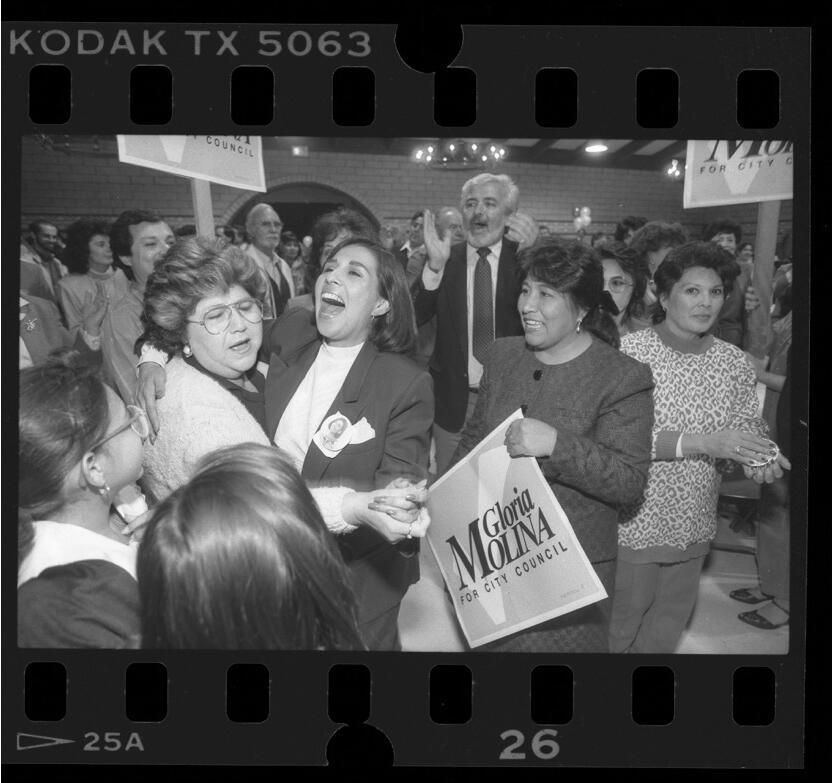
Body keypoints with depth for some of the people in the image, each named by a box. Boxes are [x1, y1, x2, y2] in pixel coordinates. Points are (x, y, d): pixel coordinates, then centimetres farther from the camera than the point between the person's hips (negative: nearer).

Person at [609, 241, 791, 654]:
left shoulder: (734, 362, -1)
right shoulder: (629, 351, -16)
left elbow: (748, 425, 9)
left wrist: (757, 457, -15)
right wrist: (701, 442, -28)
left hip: (694, 525, 5)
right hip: (635, 524, -4)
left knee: (669, 625, 22)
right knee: (620, 628, 14)